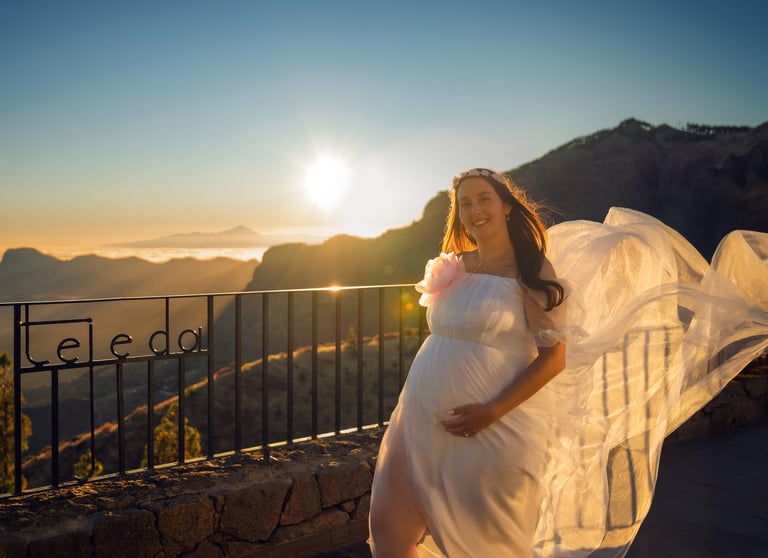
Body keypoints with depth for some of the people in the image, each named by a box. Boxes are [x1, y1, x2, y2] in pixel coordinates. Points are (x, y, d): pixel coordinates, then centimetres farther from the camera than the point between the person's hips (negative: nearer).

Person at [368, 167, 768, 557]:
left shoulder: (533, 270, -5)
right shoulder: (452, 267, 10)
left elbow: (554, 357, -12)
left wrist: (493, 411, -20)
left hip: (493, 427, -5)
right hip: (422, 420, 5)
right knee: (387, 524, 5)